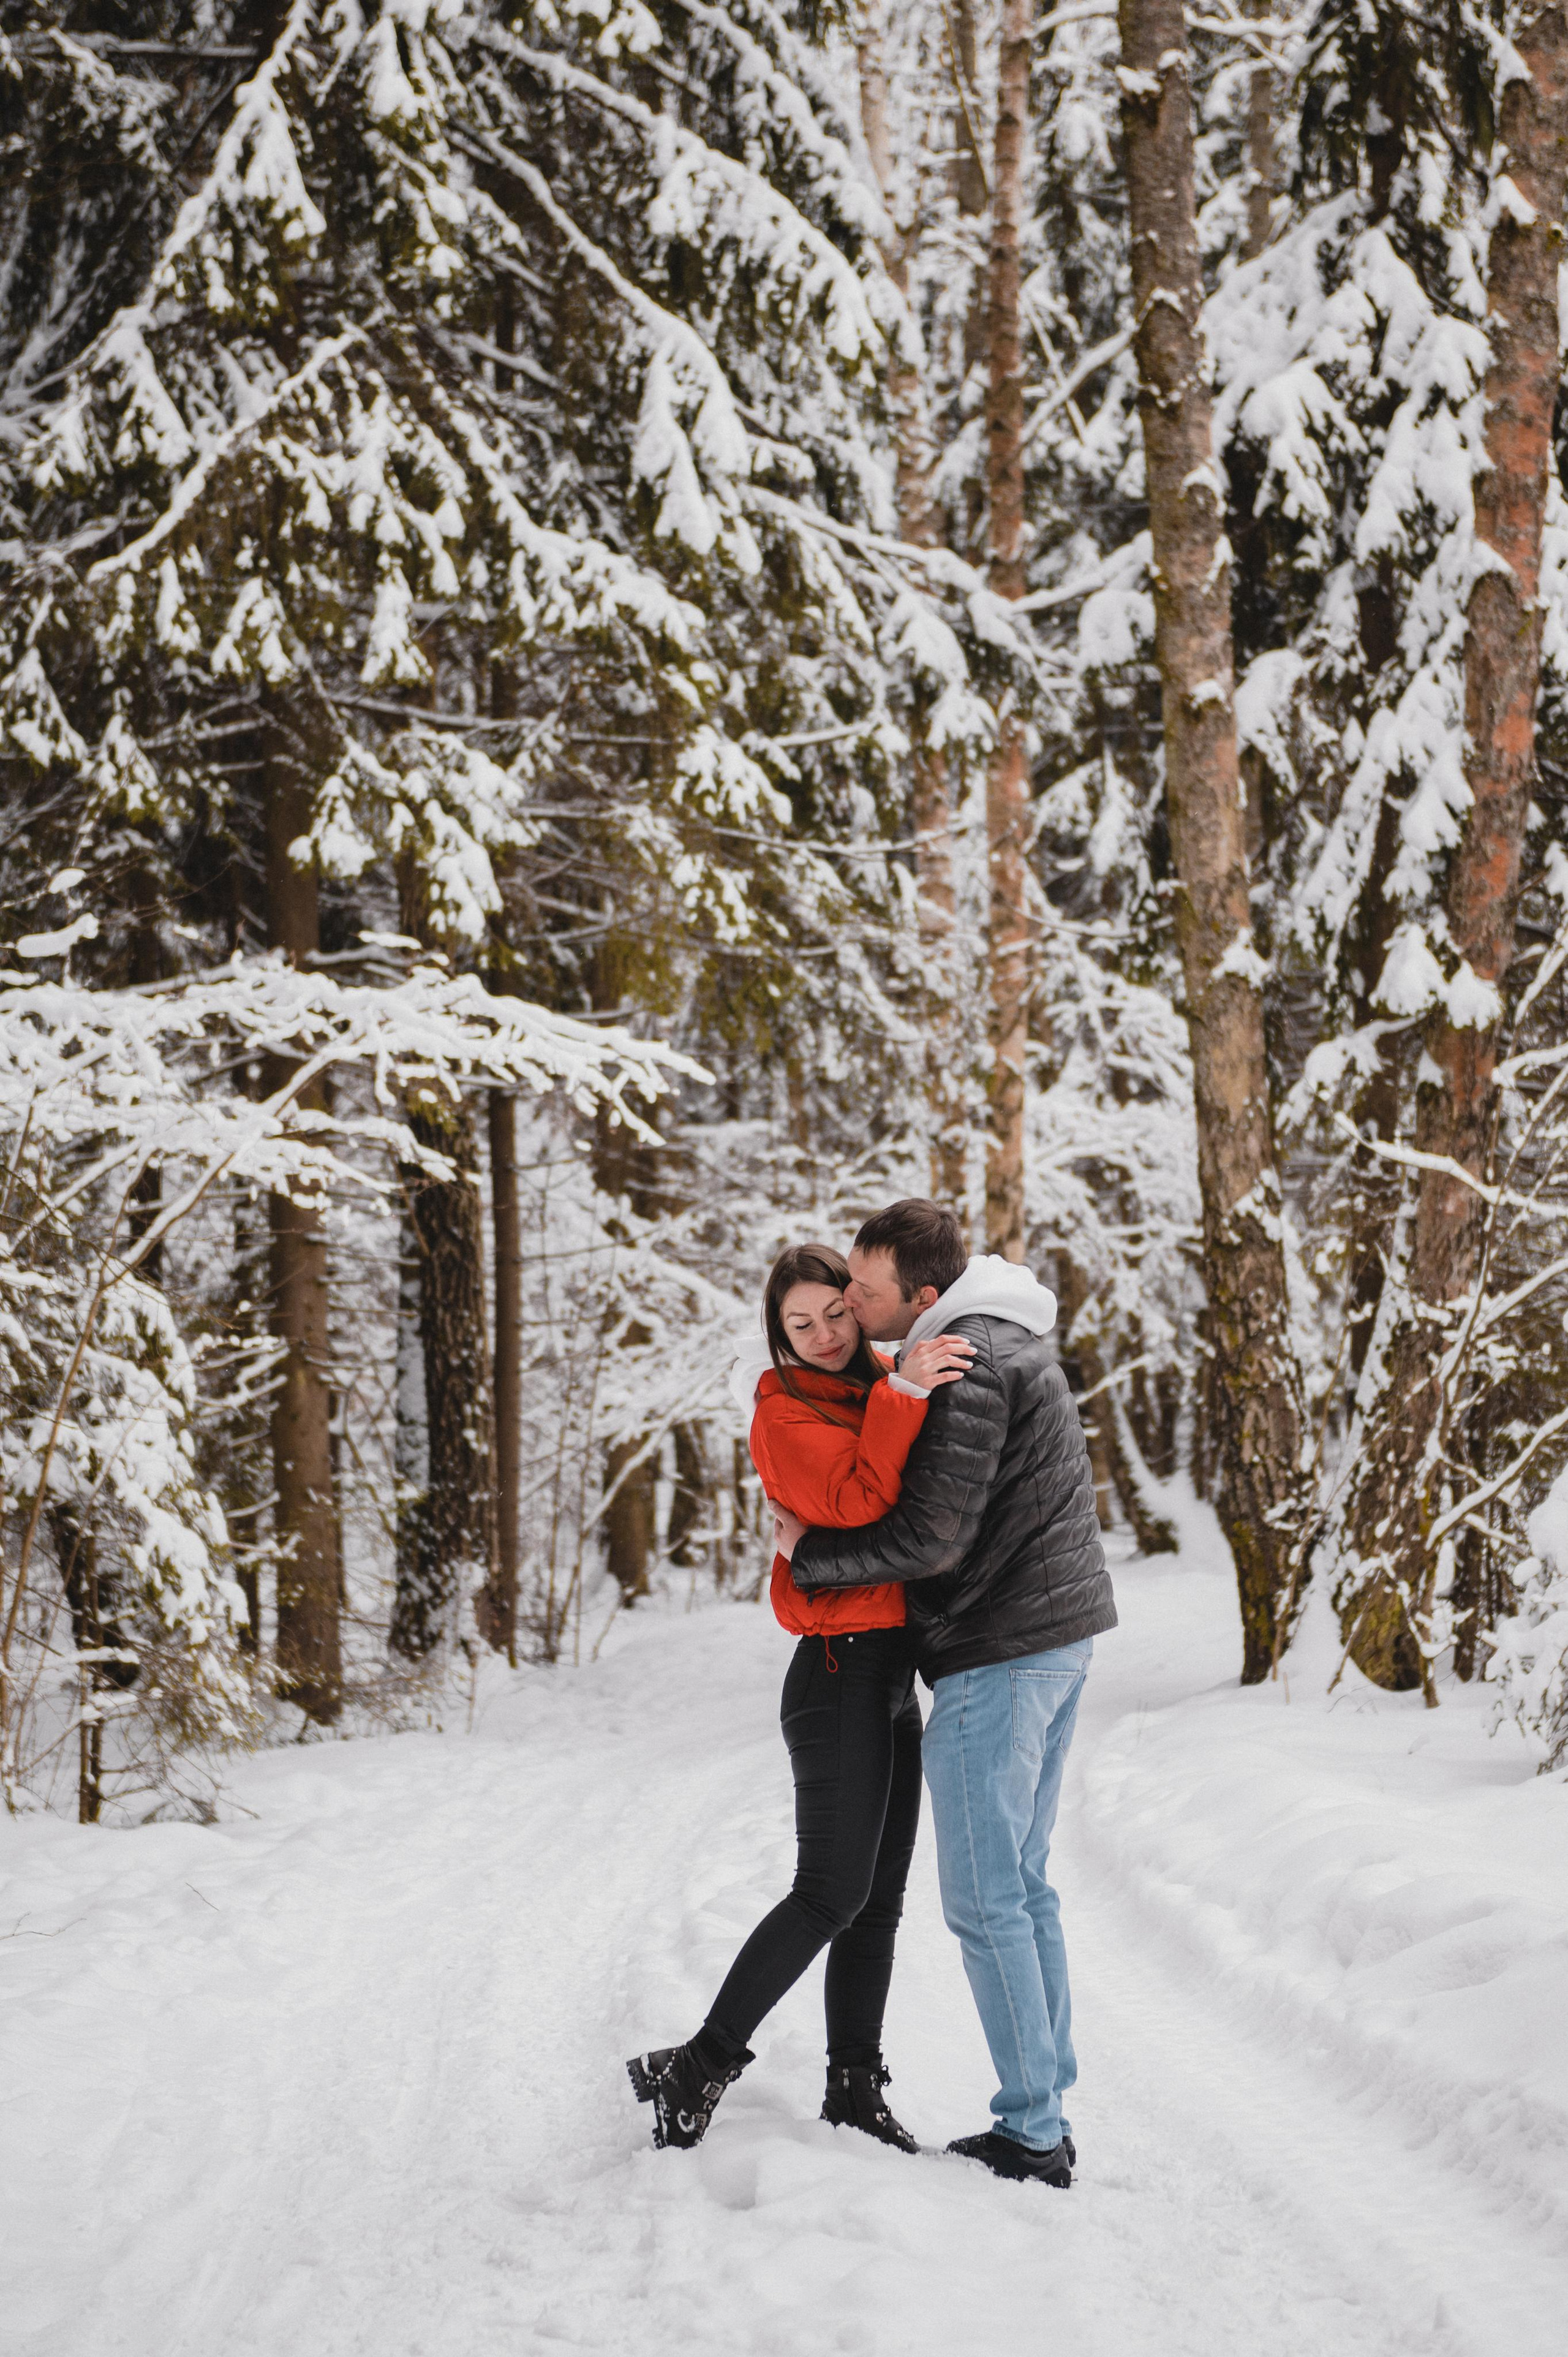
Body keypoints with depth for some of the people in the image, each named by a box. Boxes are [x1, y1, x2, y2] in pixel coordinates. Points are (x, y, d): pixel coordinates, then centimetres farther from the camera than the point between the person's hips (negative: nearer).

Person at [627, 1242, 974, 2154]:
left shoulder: (875, 1393, 15)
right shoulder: (786, 1414, -9)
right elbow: (855, 1504, -26)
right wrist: (903, 1395, -33)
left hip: (892, 1677, 8)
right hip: (840, 1672, -8)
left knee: (880, 1895, 10)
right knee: (832, 1893, -11)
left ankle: (856, 2088, 17)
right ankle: (696, 2069, -6)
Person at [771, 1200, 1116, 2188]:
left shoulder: (970, 1366, -19)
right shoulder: (1005, 1338, 14)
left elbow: (928, 1540, -21)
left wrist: (808, 1552, -7)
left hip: (998, 1655, -10)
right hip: (1062, 1632, 10)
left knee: (984, 1899, -4)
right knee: (1022, 1884, 15)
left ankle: (1031, 2136, -1)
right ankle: (1049, 2110, 18)